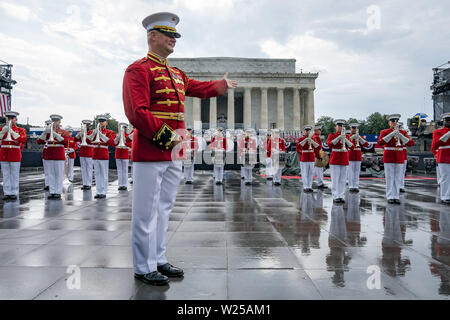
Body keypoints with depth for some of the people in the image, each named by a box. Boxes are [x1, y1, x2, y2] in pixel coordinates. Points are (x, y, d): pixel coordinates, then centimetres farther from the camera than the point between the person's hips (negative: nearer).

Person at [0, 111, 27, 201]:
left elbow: (23, 140, -15)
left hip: (15, 154, -2)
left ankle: (14, 193, 6)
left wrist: (12, 132, -22)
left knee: (14, 175, 1)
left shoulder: (21, 130, 4)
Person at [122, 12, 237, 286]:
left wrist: (223, 84, 38)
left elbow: (201, 89, 33)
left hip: (173, 154, 9)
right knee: (146, 212, 0)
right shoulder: (138, 70, -8)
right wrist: (166, 136, -18)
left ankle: (158, 260, 28)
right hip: (149, 153, -9)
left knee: (164, 209, 15)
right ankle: (144, 268, 13)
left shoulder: (177, 74, 17)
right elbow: (137, 112, -18)